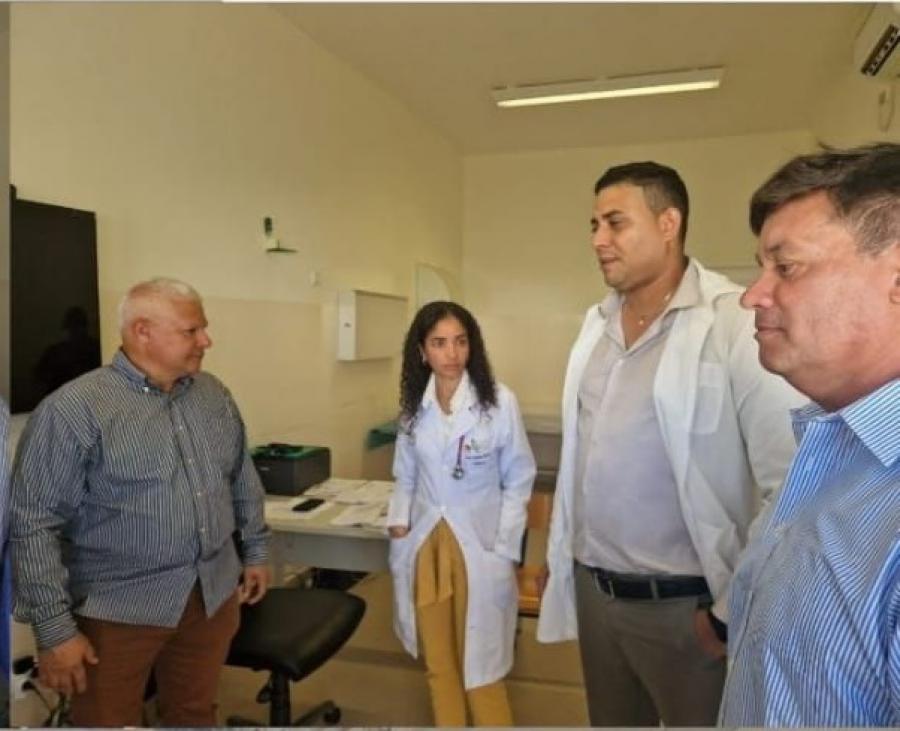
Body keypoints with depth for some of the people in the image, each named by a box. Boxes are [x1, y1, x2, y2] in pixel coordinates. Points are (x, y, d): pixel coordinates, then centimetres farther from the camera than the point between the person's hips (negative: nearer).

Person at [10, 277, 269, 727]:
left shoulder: (214, 395, 3)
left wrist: (255, 550, 15)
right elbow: (35, 525, -15)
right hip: (119, 608, -5)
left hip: (214, 594, 5)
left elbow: (242, 480, 14)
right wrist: (55, 630, -15)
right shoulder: (74, 409, -16)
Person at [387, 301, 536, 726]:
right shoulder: (413, 405, 1)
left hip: (480, 545, -4)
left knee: (480, 665, 8)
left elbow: (518, 481, -6)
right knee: (437, 661, 16)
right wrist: (399, 522, -2)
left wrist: (504, 551, -8)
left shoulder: (499, 401, -12)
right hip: (426, 544, 4)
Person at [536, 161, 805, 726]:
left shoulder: (738, 324, -18)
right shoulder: (597, 324, 5)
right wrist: (561, 554, 14)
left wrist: (735, 611, -14)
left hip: (684, 604, -6)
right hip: (593, 588, 7)